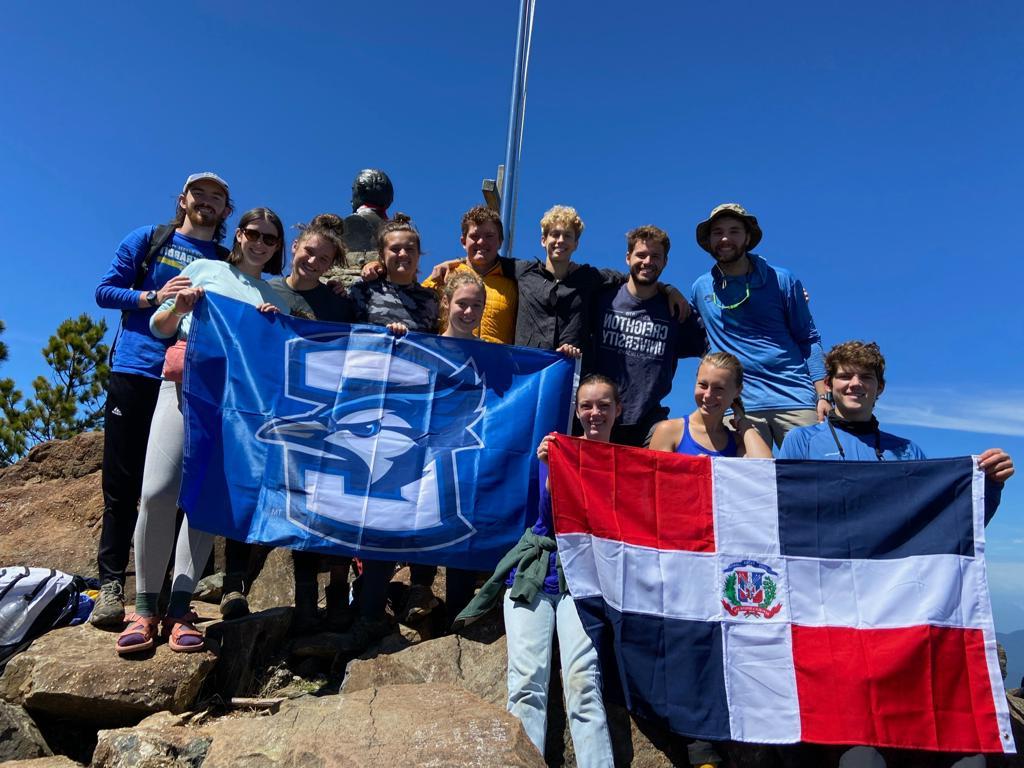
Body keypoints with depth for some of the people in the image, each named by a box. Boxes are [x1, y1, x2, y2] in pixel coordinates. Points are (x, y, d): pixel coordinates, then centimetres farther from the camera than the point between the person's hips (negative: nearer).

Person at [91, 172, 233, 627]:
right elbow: (105, 291, 8)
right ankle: (110, 585, 8)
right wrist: (154, 297, -10)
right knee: (122, 483, 1)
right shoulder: (147, 240, 12)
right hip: (134, 373, 0)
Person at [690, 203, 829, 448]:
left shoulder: (782, 281, 6)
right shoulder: (701, 288, 11)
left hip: (795, 401, -1)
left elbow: (809, 339, 7)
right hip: (740, 407, 1)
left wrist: (822, 396, -2)